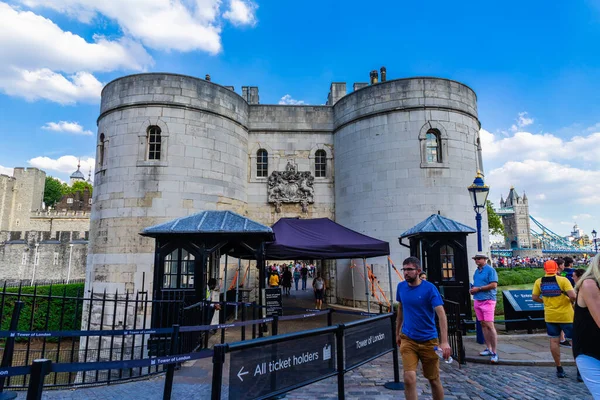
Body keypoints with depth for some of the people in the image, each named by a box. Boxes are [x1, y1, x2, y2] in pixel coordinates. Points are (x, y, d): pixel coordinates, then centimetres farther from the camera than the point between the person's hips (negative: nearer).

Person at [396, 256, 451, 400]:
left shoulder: (430, 288, -14)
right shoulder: (401, 286, -1)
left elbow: (441, 314, -20)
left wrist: (444, 342, -29)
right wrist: (397, 333, 18)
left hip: (429, 341, -2)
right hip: (407, 339, 2)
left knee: (434, 380, 12)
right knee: (409, 378, -11)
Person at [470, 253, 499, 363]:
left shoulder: (490, 270, -7)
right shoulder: (477, 271, 16)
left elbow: (494, 285, -17)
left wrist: (478, 289, -15)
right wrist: (472, 289, 5)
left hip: (488, 300, -8)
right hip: (477, 300, 8)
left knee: (490, 326, -10)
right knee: (483, 325, 10)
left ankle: (494, 352, -5)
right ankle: (489, 349, 18)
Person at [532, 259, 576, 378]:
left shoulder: (539, 282, -2)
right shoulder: (563, 280, -12)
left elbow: (534, 297, 0)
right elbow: (573, 296, -21)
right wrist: (571, 300, 1)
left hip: (550, 316, 3)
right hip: (566, 316, -3)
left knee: (554, 341, 10)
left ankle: (559, 369, 16)